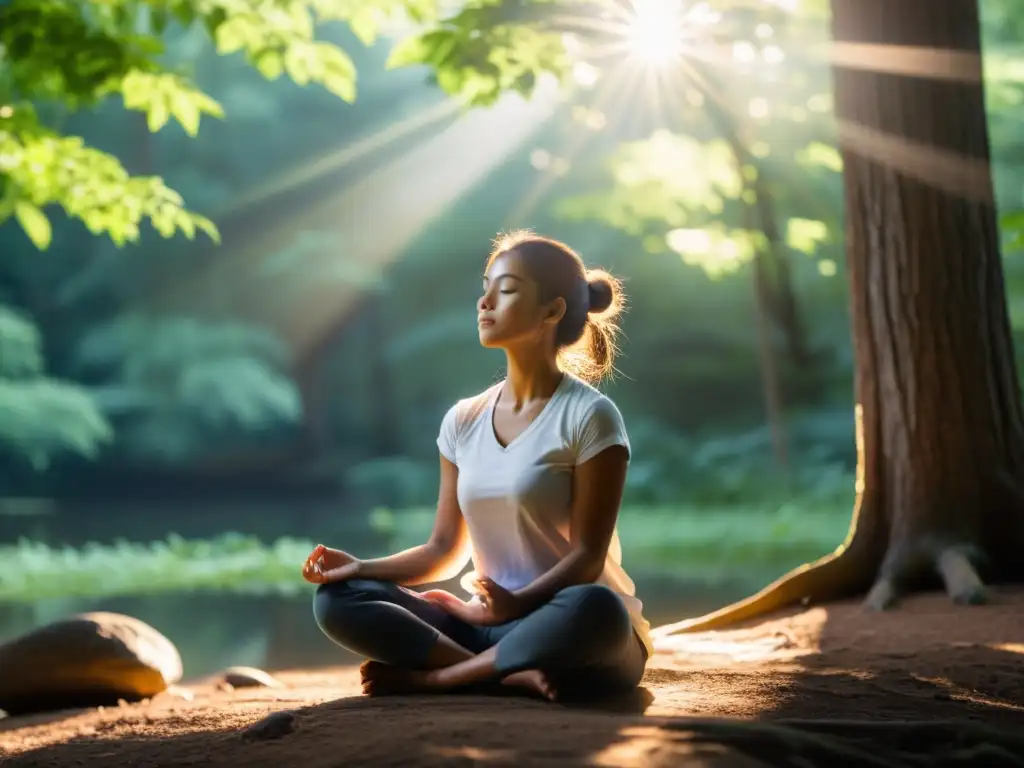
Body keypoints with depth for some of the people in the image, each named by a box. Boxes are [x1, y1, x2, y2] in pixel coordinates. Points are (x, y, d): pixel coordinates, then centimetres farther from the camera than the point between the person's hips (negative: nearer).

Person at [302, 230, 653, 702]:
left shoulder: (589, 416, -9)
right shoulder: (463, 421, 8)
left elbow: (586, 556, -13)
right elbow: (445, 551, 9)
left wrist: (518, 602, -30)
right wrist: (362, 567, -7)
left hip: (568, 628, -5)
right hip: (492, 624, 5)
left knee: (593, 610, -41)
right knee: (338, 599, -13)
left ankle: (431, 676, -24)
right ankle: (509, 672, -28)